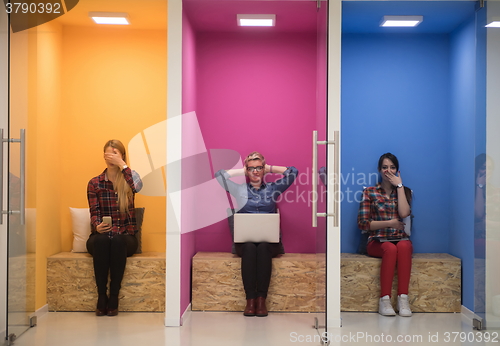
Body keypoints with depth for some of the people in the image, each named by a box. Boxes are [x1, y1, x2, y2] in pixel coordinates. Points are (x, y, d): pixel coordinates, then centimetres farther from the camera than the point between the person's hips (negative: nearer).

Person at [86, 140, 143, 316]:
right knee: (102, 239, -34)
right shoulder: (94, 183, 7)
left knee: (117, 239, -35)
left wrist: (122, 164, -19)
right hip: (100, 237, 1)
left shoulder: (128, 178, 5)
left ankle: (114, 297, -28)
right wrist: (97, 226, -24)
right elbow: (94, 212, -3)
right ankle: (101, 297, -28)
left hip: (125, 237, -1)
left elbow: (138, 186, -20)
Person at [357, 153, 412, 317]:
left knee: (403, 246, -35)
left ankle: (403, 298, -37)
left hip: (401, 239, 1)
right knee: (390, 248, -36)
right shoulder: (369, 192, 9)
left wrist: (399, 185, -3)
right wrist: (389, 223, -8)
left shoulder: (405, 191, 15)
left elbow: (404, 213, -8)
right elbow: (362, 223, 0)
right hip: (378, 241, -1)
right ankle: (384, 299, -35)